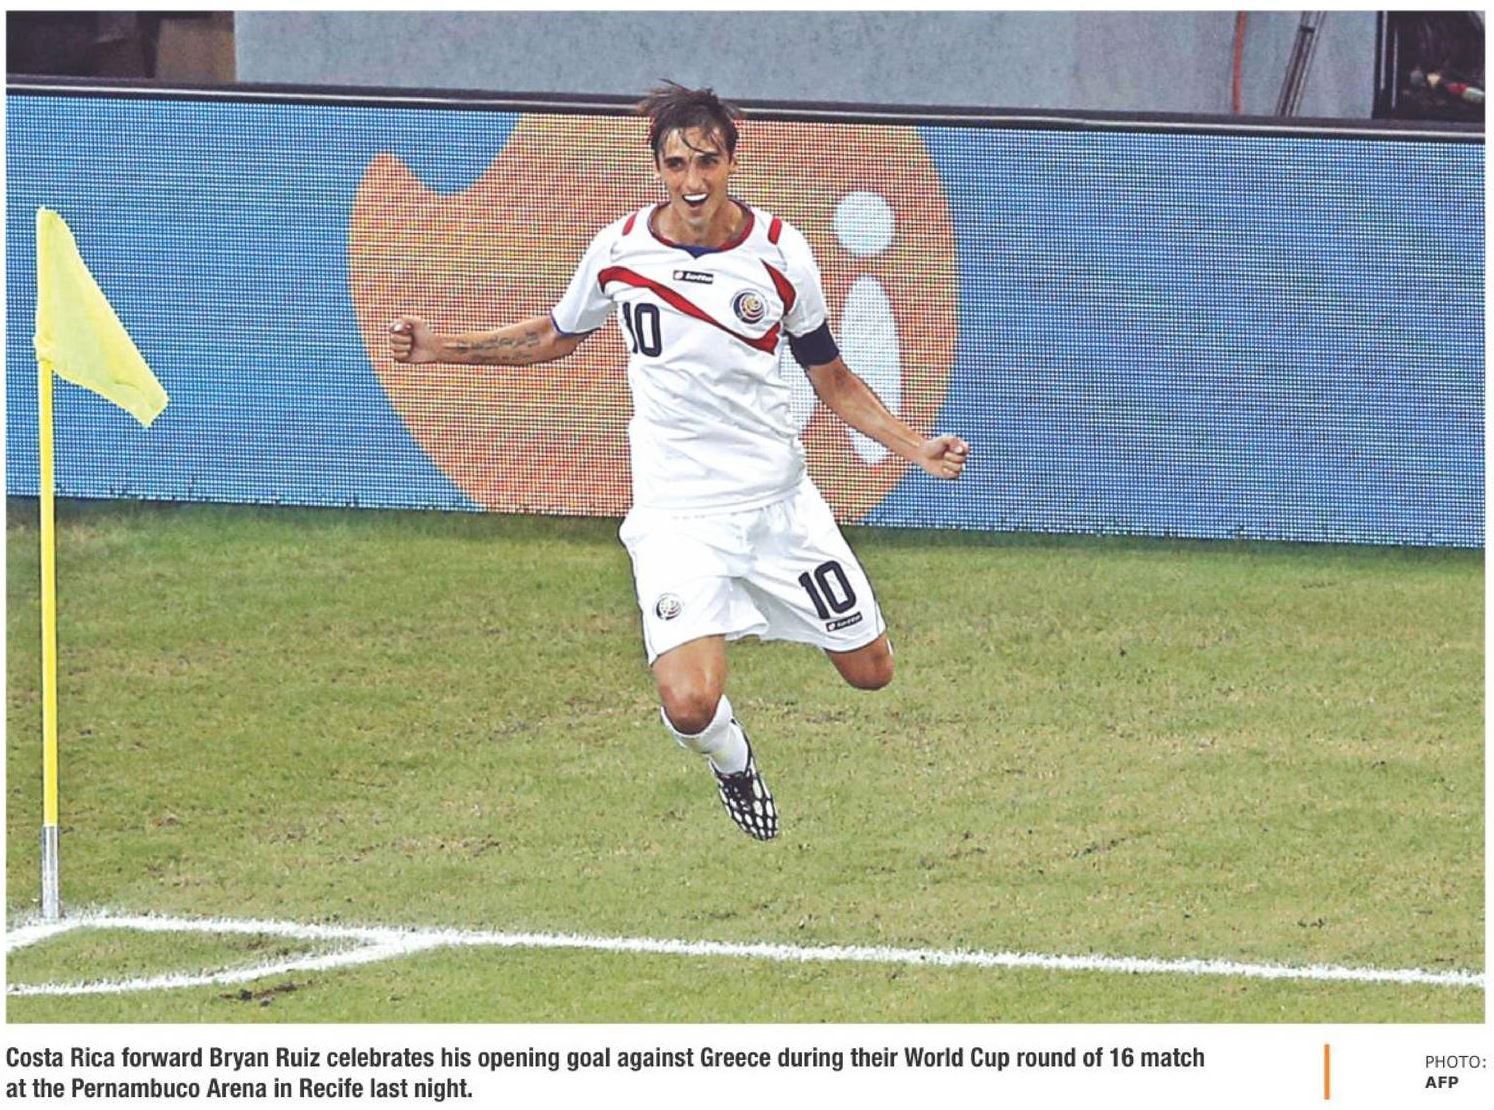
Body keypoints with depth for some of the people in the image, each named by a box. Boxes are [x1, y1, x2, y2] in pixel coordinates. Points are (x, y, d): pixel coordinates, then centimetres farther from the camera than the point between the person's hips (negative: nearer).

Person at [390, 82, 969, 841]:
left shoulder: (780, 252, -4)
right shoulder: (619, 248, -4)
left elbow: (833, 380, 6)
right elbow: (556, 336, 16)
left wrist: (918, 449, -5)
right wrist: (443, 348, 8)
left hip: (777, 498, 2)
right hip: (677, 513, -2)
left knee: (870, 672, 7)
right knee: (690, 706, -21)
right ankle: (732, 763, 17)